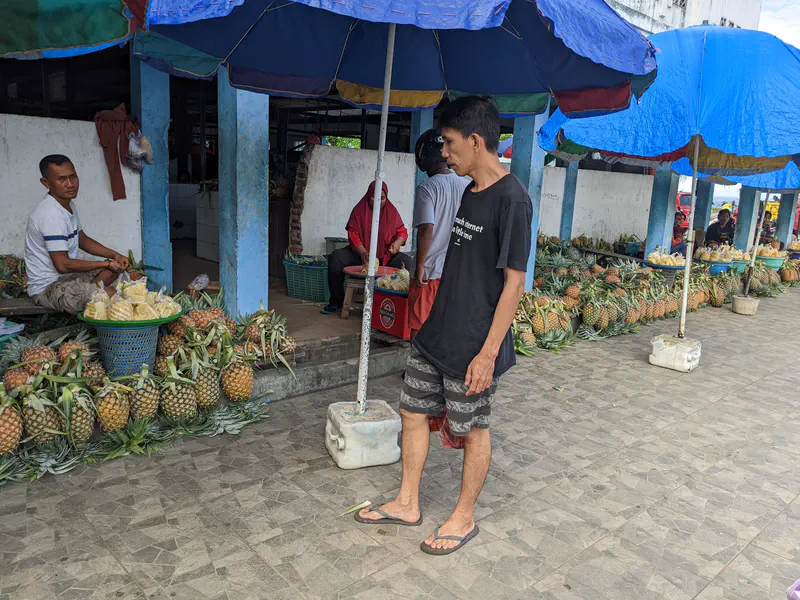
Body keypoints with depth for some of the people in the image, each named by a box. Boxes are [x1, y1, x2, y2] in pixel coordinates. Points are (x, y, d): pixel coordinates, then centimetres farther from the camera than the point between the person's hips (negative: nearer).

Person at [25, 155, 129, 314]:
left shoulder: (69, 205, 7)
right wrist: (106, 264, -19)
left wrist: (114, 255, 3)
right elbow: (62, 264, -27)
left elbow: (83, 240, 19)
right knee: (113, 297, -29)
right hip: (48, 288, -10)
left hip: (67, 276, 10)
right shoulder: (51, 214, -25)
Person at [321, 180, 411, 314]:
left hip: (386, 255, 0)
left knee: (408, 262, -28)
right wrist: (362, 252, -25)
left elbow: (402, 232, 8)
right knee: (336, 257, -25)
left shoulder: (392, 211, 5)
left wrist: (398, 242, -17)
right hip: (360, 253, 0)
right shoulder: (359, 210, 1)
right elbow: (352, 234, -7)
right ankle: (336, 302, -15)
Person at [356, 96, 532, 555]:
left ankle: (464, 518, 30)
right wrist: (438, 323, 19)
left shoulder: (511, 199, -18)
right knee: (413, 413, 15)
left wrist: (487, 353, -19)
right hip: (437, 334, 9)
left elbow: (514, 281, -19)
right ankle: (408, 504, 33)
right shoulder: (472, 192, 9)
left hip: (474, 345, -9)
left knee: (472, 430, 9)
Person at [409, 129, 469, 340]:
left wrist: (419, 267, -13)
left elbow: (426, 229, -20)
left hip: (431, 269, -5)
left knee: (419, 326, 6)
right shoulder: (467, 186, 5)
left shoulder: (427, 188, -12)